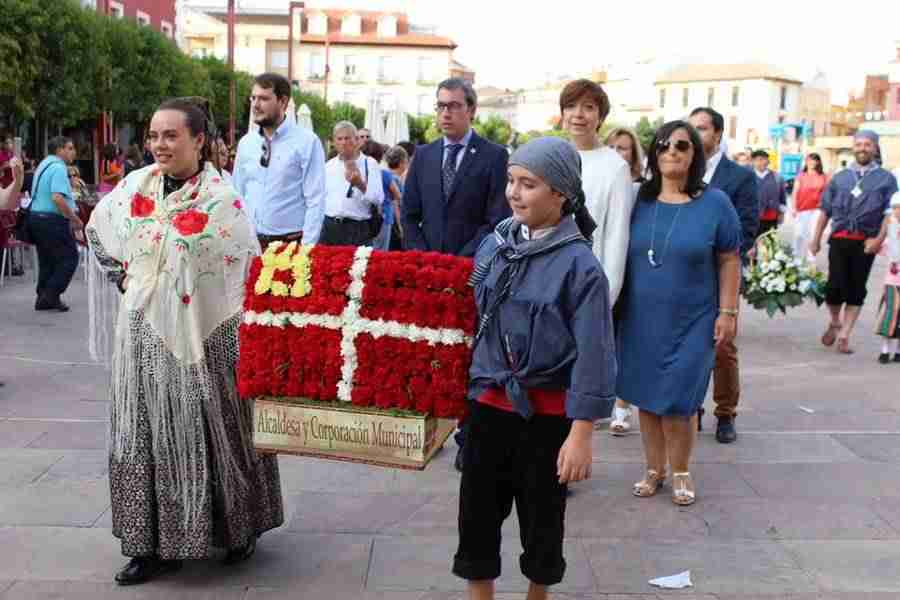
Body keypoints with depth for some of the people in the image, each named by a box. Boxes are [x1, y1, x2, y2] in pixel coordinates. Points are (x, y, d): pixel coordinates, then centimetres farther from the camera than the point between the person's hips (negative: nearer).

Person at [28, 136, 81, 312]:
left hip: (36, 217, 10)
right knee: (69, 257, -2)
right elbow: (58, 198, -27)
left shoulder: (44, 164, 17)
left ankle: (43, 299, 17)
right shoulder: (58, 168, -15)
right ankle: (51, 296, -3)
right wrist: (75, 219, -19)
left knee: (46, 260, 15)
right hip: (53, 220, -10)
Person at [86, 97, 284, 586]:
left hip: (204, 335, -4)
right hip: (145, 334, 4)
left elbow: (247, 269, -6)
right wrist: (124, 278, 10)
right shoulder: (135, 187, 3)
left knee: (210, 430, 5)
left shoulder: (221, 198, -9)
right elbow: (98, 233, 21)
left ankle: (237, 528, 24)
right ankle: (154, 541, 19)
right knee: (148, 431, 8)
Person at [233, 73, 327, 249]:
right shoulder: (245, 143, 8)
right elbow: (238, 194, 13)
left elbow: (316, 201, -10)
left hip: (290, 242, -4)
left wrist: (306, 248, -16)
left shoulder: (307, 142, -7)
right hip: (249, 241, 4)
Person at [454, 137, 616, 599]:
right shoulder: (494, 245, 1)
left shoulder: (579, 264, -14)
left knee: (542, 517, 14)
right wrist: (471, 385, 13)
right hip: (489, 402, 4)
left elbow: (593, 355, -15)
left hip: (546, 411, -4)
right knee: (477, 513, 10)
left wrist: (580, 435, -17)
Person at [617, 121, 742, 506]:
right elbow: (621, 254, 9)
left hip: (691, 322, -3)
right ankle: (654, 470, 28)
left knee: (676, 404, 0)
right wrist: (617, 306, 7)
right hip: (641, 319, 3)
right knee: (647, 399, 10)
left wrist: (728, 312, -6)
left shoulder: (714, 202, -5)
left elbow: (729, 261, -2)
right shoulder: (639, 200, 1)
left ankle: (681, 473, 25)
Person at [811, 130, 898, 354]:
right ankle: (834, 322, 22)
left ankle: (844, 336, 12)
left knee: (856, 290, 3)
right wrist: (816, 239, 10)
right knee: (835, 285, -6)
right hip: (839, 240, 1)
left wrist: (879, 239, -13)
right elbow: (825, 210, 14)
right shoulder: (840, 177, 12)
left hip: (865, 243, -1)